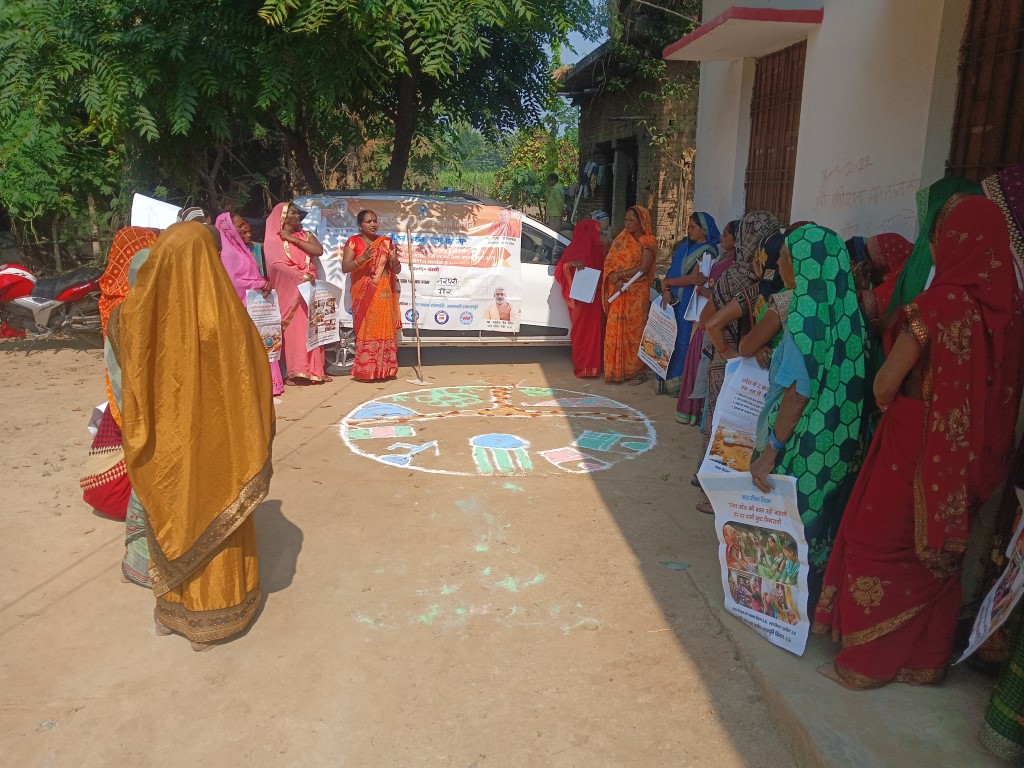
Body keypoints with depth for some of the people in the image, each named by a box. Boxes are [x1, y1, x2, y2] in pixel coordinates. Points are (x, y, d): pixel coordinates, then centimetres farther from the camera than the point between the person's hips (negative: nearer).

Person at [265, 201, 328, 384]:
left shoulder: (306, 236, 17)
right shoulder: (273, 241, 3)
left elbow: (319, 250, -1)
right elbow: (277, 266, -12)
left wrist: (294, 240, -4)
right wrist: (301, 277, -23)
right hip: (289, 289, -4)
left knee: (310, 328, 1)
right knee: (293, 329, -11)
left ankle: (312, 369, 3)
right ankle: (295, 371, -12)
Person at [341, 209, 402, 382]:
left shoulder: (386, 242, 12)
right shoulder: (353, 242, 3)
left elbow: (397, 270, 12)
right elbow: (345, 267, -7)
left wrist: (394, 260, -10)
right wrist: (362, 258, -22)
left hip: (384, 293, 3)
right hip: (363, 293, -3)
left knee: (385, 329, -1)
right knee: (366, 329, -7)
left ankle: (384, 369, 4)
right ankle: (365, 371, -2)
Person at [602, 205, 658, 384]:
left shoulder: (649, 241, -1)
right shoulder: (622, 238, 13)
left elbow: (643, 268, -13)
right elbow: (609, 262, 4)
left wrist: (620, 274, -10)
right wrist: (616, 280, -14)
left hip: (637, 292, -4)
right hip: (618, 291, 5)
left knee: (635, 330, -4)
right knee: (615, 330, 1)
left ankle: (637, 371, 4)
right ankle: (616, 370, 9)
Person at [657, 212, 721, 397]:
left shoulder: (707, 252, -8)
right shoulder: (685, 246, 13)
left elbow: (693, 278, -15)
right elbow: (671, 270, 8)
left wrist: (667, 282, -5)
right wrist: (666, 291, -9)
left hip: (688, 303, -7)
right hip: (673, 300, 7)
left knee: (682, 341, -2)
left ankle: (679, 383, 7)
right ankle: (667, 381, 16)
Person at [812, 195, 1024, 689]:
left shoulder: (940, 302, -19)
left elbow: (885, 385, -16)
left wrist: (886, 400, 5)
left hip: (918, 445, -6)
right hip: (969, 458, 6)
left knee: (879, 542, 9)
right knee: (938, 553, 19)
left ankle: (868, 661, 19)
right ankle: (925, 658, 34)